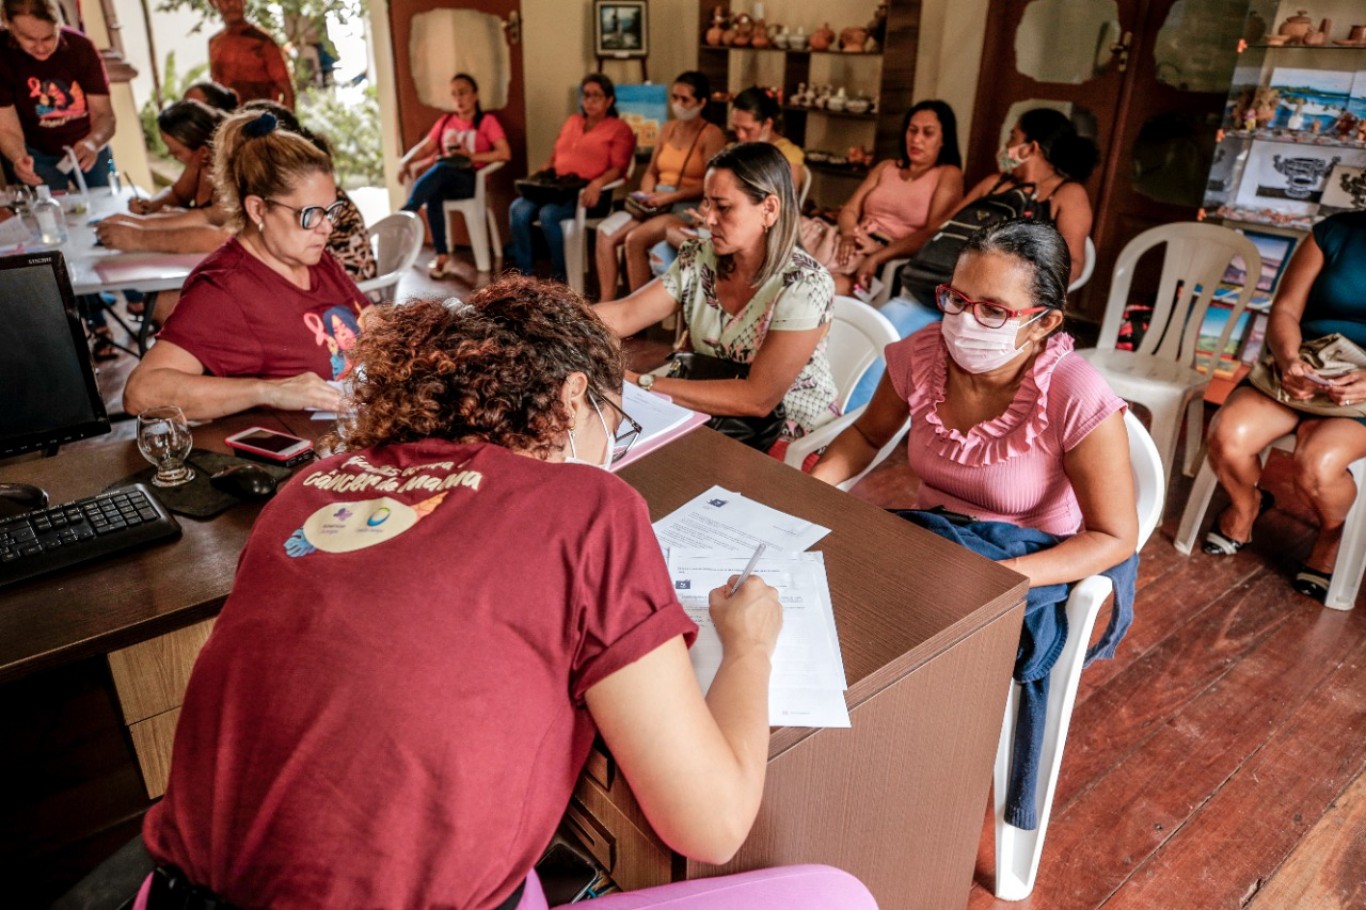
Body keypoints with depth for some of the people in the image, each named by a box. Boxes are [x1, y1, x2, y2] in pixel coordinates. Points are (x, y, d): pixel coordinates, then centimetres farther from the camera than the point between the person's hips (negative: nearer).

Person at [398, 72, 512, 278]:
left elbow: (505, 153, -5)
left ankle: (404, 216, -37)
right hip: (443, 179, 4)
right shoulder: (445, 122, 21)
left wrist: (472, 156, -14)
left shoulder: (487, 121, 7)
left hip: (470, 179, -4)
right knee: (433, 192, -34)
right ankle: (442, 256, -35)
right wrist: (405, 161, -5)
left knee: (441, 168, -37)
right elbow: (424, 147, 15)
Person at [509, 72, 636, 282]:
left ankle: (562, 278, -19)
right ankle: (523, 276, -18)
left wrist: (598, 183, -26)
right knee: (518, 209, -23)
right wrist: (540, 175, 6)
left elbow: (618, 168, -6)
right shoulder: (572, 121, 25)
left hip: (588, 193, -6)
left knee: (548, 214, -33)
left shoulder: (619, 128, 6)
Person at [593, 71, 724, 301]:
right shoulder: (668, 129, 16)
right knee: (605, 233, -15)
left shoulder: (711, 135, -6)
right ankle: (606, 304, -15)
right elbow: (651, 172, 18)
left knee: (635, 239, -29)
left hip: (689, 207, -7)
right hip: (659, 202, 7)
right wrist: (646, 194, -3)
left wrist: (670, 196, -20)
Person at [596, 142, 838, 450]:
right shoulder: (698, 260, -4)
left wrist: (641, 384, -29)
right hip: (713, 420, 6)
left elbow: (757, 399, -27)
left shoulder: (805, 285, -22)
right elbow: (622, 316, -6)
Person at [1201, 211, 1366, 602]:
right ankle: (1245, 506, 10)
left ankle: (1333, 534, 6)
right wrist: (1290, 360, -21)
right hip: (1302, 374, 2)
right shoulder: (1334, 232, 4)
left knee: (1317, 463, -31)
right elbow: (1285, 310, 1)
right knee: (1228, 436, -26)